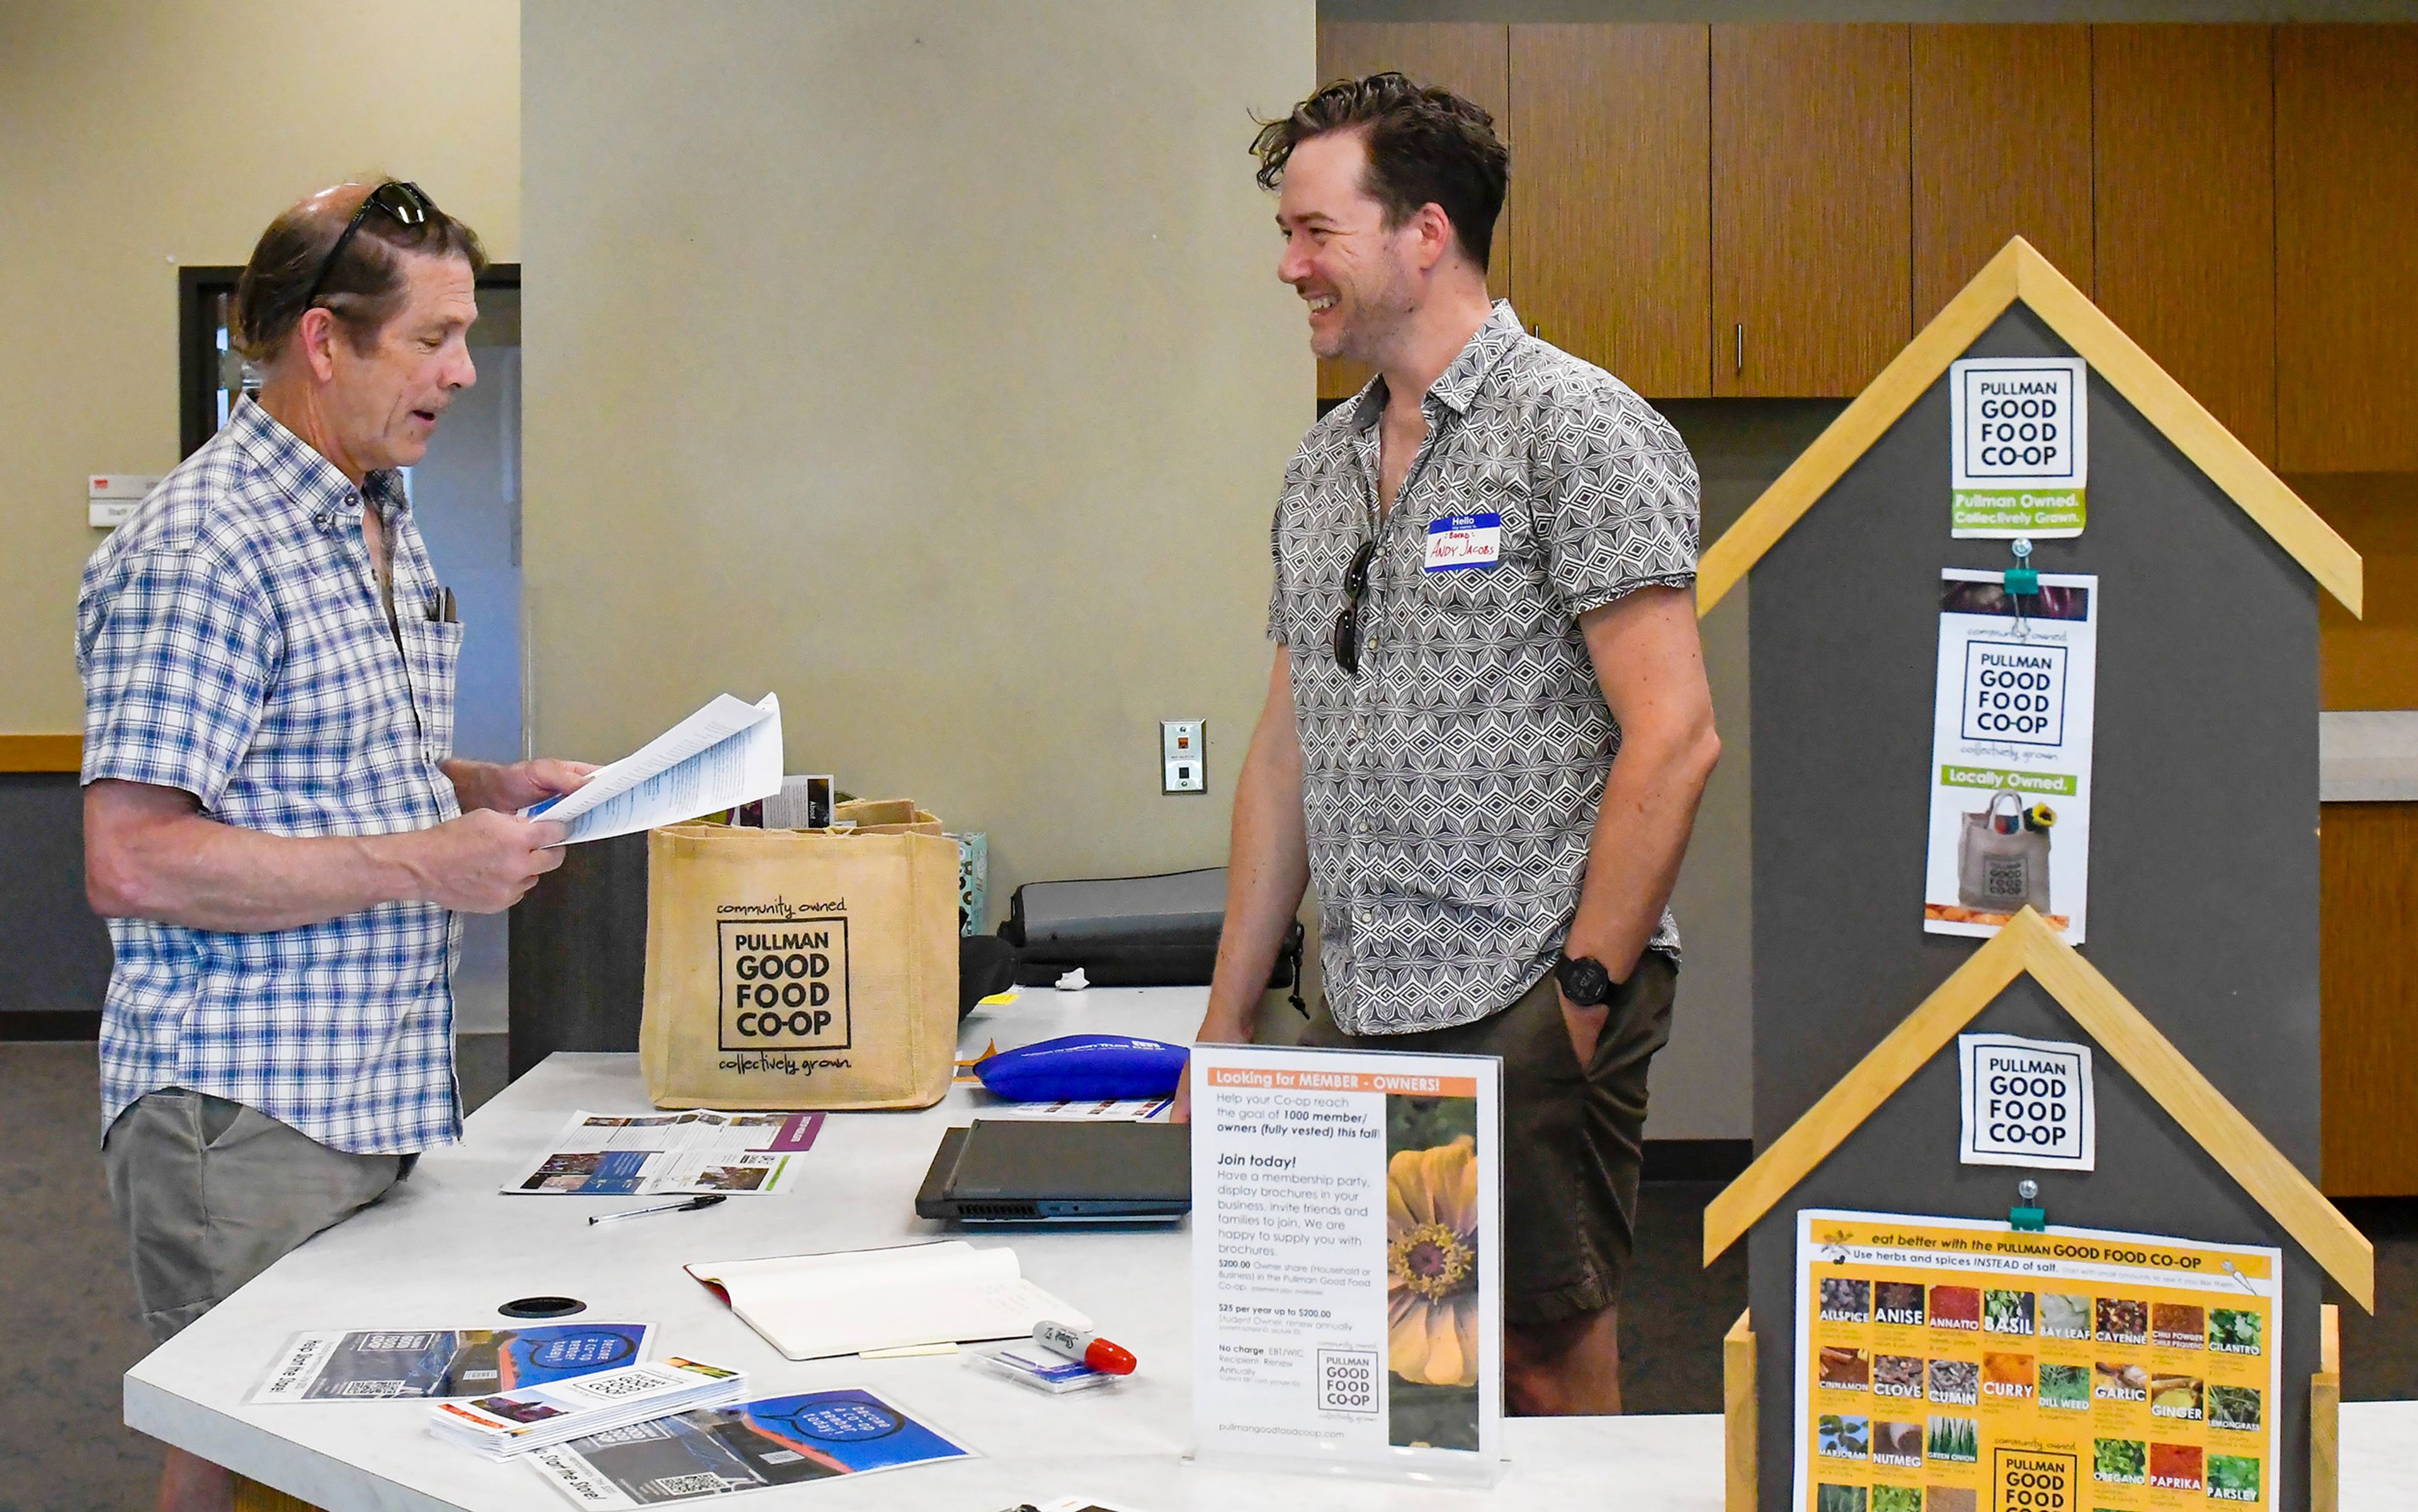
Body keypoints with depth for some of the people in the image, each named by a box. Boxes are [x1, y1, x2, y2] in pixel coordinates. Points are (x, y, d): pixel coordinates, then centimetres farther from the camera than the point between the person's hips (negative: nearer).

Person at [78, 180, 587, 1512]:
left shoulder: (381, 524, 14)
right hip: (247, 1114, -9)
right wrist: (426, 864, -21)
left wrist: (487, 791, 7)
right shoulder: (203, 548, -17)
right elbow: (131, 860, -22)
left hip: (384, 1096, 9)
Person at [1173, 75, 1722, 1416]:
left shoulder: (1576, 429, -7)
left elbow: (1671, 738, -13)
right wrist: (1227, 1019, 15)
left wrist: (1582, 995, -16)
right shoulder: (1321, 470, 15)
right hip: (1358, 1019, 7)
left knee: (1543, 1379, -1)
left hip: (1527, 1012, -7)